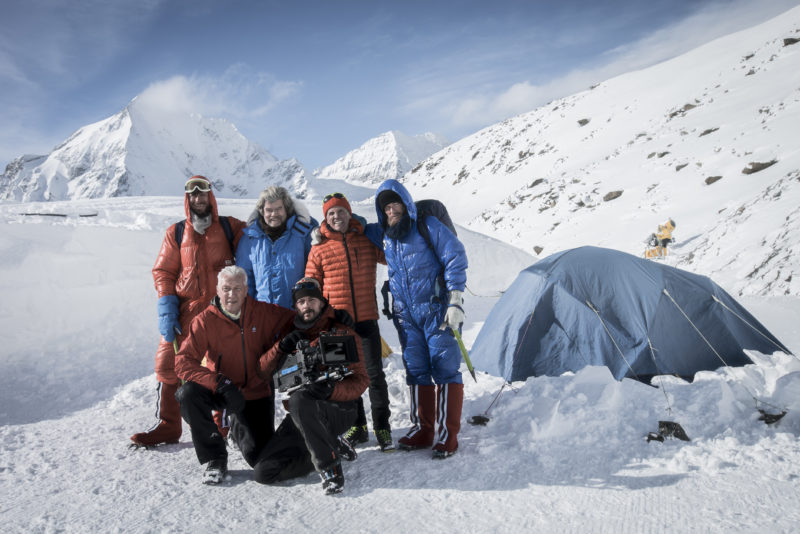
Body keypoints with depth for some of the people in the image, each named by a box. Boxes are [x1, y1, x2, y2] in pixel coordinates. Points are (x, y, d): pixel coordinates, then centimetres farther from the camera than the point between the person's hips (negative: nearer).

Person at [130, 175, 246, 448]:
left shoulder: (230, 228, 7)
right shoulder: (176, 233, 10)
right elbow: (163, 272, 9)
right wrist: (167, 308, -3)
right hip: (184, 310, 1)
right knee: (168, 364, -4)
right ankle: (167, 426, 10)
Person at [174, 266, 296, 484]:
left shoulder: (263, 312, -8)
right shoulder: (205, 320, -14)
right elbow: (183, 361, -21)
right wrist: (220, 383, -35)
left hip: (256, 394, 1)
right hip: (220, 392, -1)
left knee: (260, 457, -7)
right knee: (188, 394, -32)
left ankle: (238, 427, 30)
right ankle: (215, 458, -11)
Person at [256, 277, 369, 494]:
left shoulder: (343, 333, 2)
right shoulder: (291, 336, 15)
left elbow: (360, 380, -6)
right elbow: (262, 373, 7)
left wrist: (331, 389, -26)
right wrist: (282, 347, -11)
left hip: (338, 411, -5)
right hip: (301, 416, 5)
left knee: (298, 400, -35)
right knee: (264, 472, -10)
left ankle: (329, 467, -22)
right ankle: (334, 447, 4)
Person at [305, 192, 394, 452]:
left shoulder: (367, 242, 4)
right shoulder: (319, 249, 2)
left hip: (366, 318, 0)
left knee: (375, 374, -1)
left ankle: (382, 427, 11)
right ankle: (357, 426, 24)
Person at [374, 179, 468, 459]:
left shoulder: (429, 227, -7)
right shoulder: (386, 238, 12)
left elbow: (455, 259, -11)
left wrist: (455, 302, -17)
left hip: (436, 309, -6)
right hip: (407, 313, 6)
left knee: (444, 368, -4)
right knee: (416, 370, 9)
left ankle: (448, 434, 3)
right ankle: (422, 428, 20)